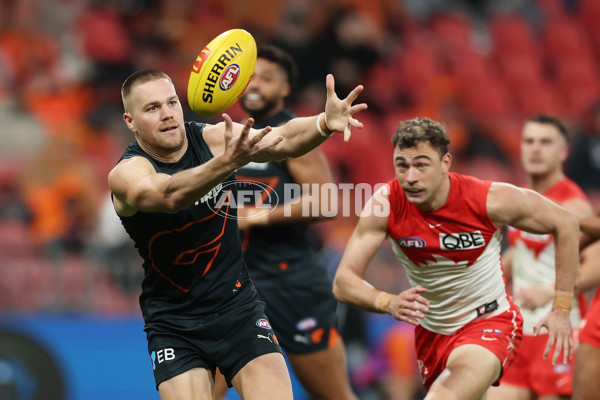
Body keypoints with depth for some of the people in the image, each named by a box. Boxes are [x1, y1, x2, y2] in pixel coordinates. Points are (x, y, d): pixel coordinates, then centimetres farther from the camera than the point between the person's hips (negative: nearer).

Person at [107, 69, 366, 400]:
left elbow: (282, 140, -20)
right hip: (173, 321, -2)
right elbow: (170, 195, -37)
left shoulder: (212, 137, -4)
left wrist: (324, 124, -42)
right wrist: (228, 162, -55)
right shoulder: (126, 173, -15)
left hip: (236, 302, 2)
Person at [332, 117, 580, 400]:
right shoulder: (385, 204, -19)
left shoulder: (490, 200, -24)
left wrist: (561, 308, -9)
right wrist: (388, 303, -41)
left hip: (488, 323, -5)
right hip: (431, 331, 5)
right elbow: (343, 283, -20)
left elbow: (565, 223, -8)